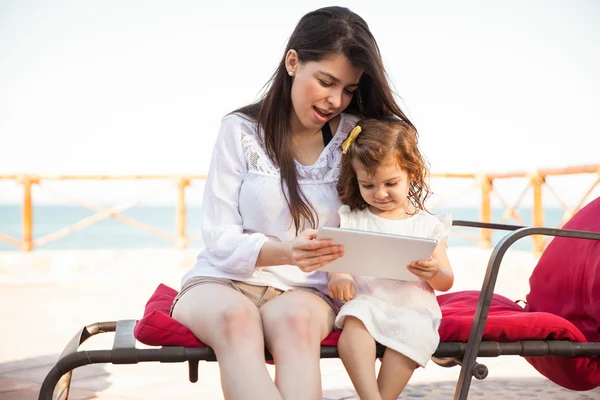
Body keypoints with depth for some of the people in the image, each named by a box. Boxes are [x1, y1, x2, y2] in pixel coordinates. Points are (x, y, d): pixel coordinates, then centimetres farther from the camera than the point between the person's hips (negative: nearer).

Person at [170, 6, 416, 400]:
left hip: (305, 288, 1)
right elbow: (219, 239, -6)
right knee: (236, 317, -36)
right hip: (225, 280, -1)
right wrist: (284, 251, -25)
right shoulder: (241, 131, -1)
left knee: (294, 319, -35)